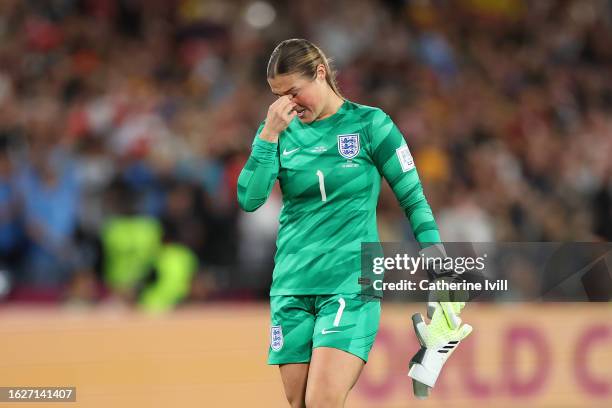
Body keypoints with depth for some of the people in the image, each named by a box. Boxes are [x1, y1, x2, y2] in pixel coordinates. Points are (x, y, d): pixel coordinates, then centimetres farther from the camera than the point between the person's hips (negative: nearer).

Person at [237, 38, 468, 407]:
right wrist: (268, 135, -11)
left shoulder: (370, 124, -2)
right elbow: (249, 200, -3)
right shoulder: (282, 132, 8)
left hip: (351, 283, -4)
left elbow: (413, 197, 1)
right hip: (292, 288, 4)